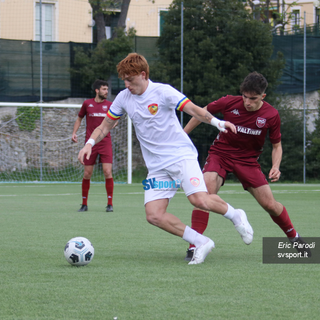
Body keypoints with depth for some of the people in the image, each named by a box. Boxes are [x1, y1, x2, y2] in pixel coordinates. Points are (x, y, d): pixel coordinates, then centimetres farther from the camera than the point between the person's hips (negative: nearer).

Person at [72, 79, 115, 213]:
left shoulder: (109, 105, 6)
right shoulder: (87, 103, 5)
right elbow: (79, 118, 17)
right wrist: (74, 132, 5)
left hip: (105, 143, 0)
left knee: (107, 172, -10)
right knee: (87, 174, 0)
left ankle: (110, 204, -1)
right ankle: (84, 204, 14)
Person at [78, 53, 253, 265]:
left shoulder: (162, 92, -9)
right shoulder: (123, 98, 5)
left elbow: (193, 109, -12)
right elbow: (105, 126, 15)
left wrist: (217, 122, -28)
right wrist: (90, 143, -2)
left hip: (181, 155, -5)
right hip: (157, 166, 5)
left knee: (199, 200, -25)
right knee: (154, 215, -12)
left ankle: (235, 215, 6)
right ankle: (201, 243, -2)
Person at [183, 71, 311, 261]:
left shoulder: (271, 115, -13)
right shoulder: (229, 103, -15)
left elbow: (277, 145, 1)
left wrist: (275, 167, -18)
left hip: (248, 159, 1)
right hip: (220, 153, -1)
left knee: (269, 204, -2)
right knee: (206, 192, -27)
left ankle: (295, 238, 26)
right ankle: (194, 246, -24)